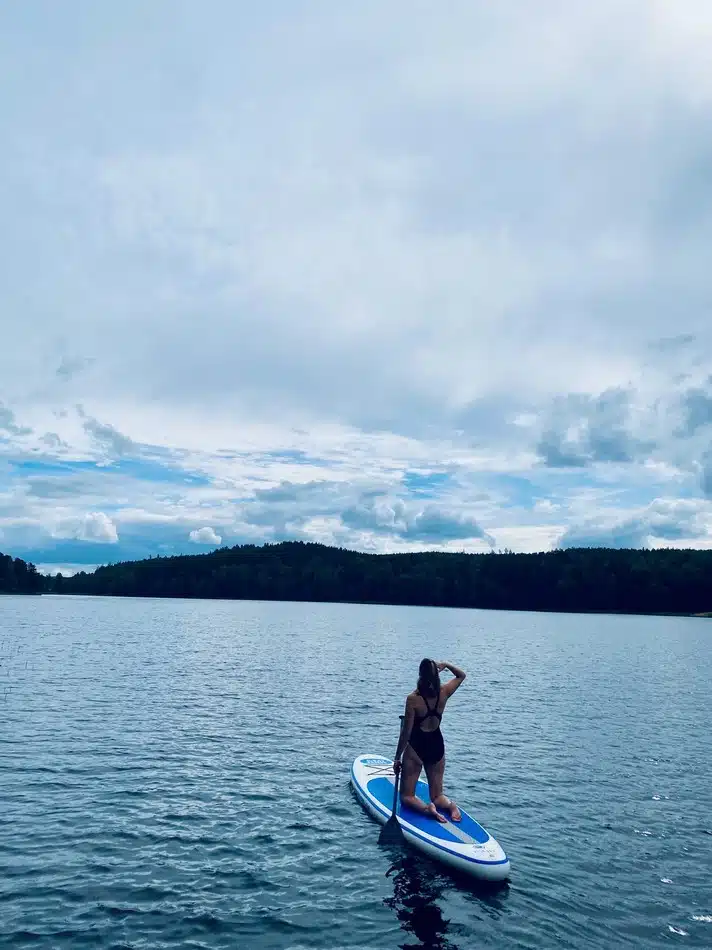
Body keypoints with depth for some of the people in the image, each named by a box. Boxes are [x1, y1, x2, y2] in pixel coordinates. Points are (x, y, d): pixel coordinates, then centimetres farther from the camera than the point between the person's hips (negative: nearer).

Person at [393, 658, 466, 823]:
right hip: (437, 746, 4)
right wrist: (446, 664, 5)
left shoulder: (413, 699, -20)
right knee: (437, 795, 16)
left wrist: (397, 757, -6)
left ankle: (426, 808, -22)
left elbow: (406, 732, -15)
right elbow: (461, 675, 12)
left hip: (416, 747, -4)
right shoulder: (444, 693, -8)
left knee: (406, 796, 8)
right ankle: (450, 805, -16)